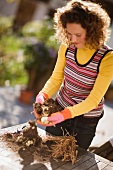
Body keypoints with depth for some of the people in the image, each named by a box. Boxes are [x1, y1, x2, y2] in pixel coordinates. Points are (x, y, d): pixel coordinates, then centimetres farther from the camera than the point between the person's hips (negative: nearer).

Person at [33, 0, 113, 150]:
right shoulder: (67, 47, -11)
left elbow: (94, 100, -23)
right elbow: (56, 78, -4)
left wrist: (64, 115, -37)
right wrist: (43, 95, -26)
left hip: (86, 119, -3)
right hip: (60, 108, 4)